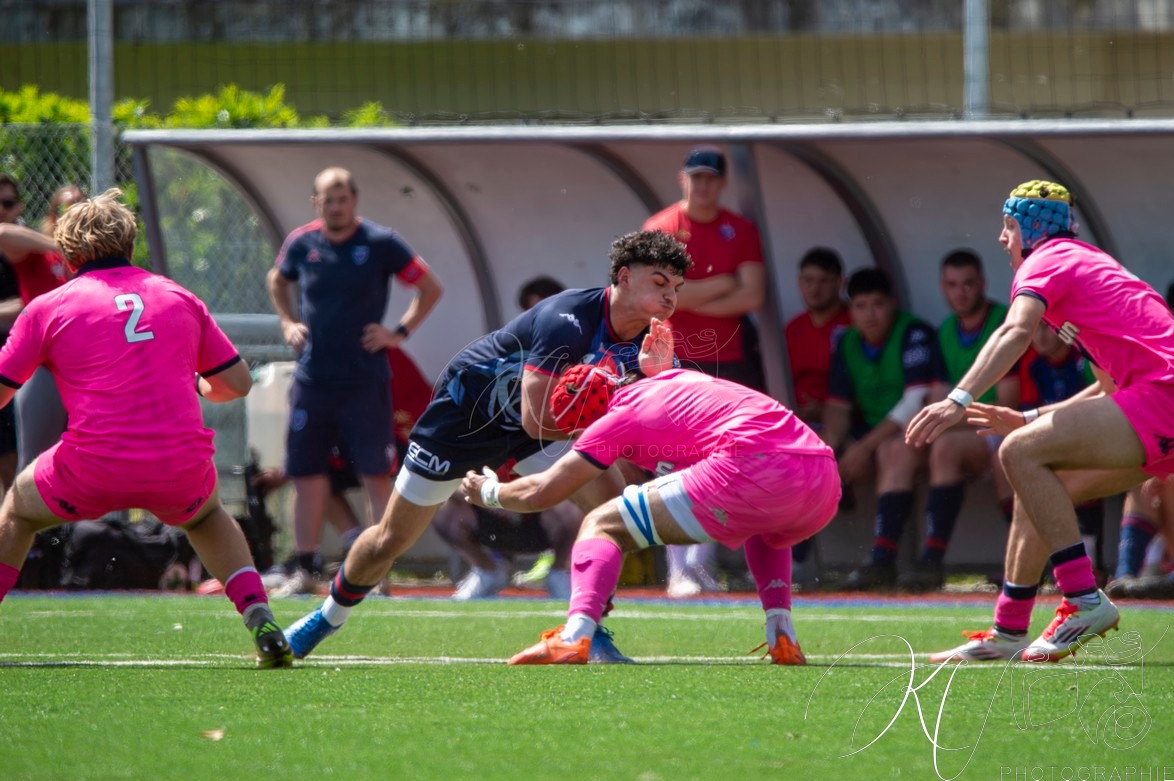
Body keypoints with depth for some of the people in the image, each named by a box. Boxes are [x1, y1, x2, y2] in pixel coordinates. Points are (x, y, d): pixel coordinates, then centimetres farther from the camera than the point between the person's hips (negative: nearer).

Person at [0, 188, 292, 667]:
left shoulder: (49, 308, 5)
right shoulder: (180, 299, 13)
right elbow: (238, 383, 16)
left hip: (93, 471, -2)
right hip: (181, 467, 2)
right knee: (207, 515, 36)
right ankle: (261, 623, 17)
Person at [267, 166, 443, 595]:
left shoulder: (381, 243, -6)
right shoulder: (301, 243, 4)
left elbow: (431, 288, 2)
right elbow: (277, 281, 25)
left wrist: (400, 332, -5)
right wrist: (288, 322, 11)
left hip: (365, 381, -3)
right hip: (312, 379, 3)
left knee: (377, 476, -4)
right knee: (306, 475, 4)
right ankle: (304, 570, 12)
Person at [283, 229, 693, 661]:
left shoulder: (644, 340, -13)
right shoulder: (568, 322, -36)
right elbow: (537, 422, -38)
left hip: (531, 422, 6)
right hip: (467, 410, -6)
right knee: (391, 539, 5)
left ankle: (587, 633, -5)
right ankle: (326, 618, 31)